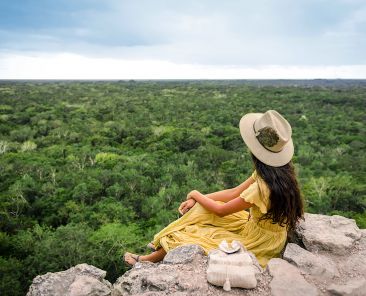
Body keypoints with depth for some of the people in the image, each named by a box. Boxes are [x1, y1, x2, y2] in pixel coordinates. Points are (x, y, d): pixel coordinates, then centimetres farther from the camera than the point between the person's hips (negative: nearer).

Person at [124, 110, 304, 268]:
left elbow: (221, 210, -19)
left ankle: (149, 259, 25)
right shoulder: (279, 170, -9)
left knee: (183, 238, -1)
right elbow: (235, 192, -1)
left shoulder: (263, 187, -36)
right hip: (260, 226, 7)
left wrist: (196, 195, -1)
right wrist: (197, 201, -2)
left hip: (259, 242, -7)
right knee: (200, 209, 6)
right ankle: (164, 245, 22)